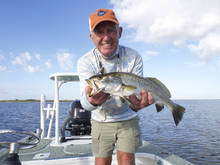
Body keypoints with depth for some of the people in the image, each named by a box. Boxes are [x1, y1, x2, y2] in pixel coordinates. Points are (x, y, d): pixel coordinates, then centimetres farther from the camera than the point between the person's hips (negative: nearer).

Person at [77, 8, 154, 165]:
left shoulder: (133, 57, -16)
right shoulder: (85, 61, -18)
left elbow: (137, 90, -21)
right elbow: (85, 103, -30)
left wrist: (136, 103, -46)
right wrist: (92, 100, -56)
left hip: (127, 119, 0)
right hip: (101, 121, 0)